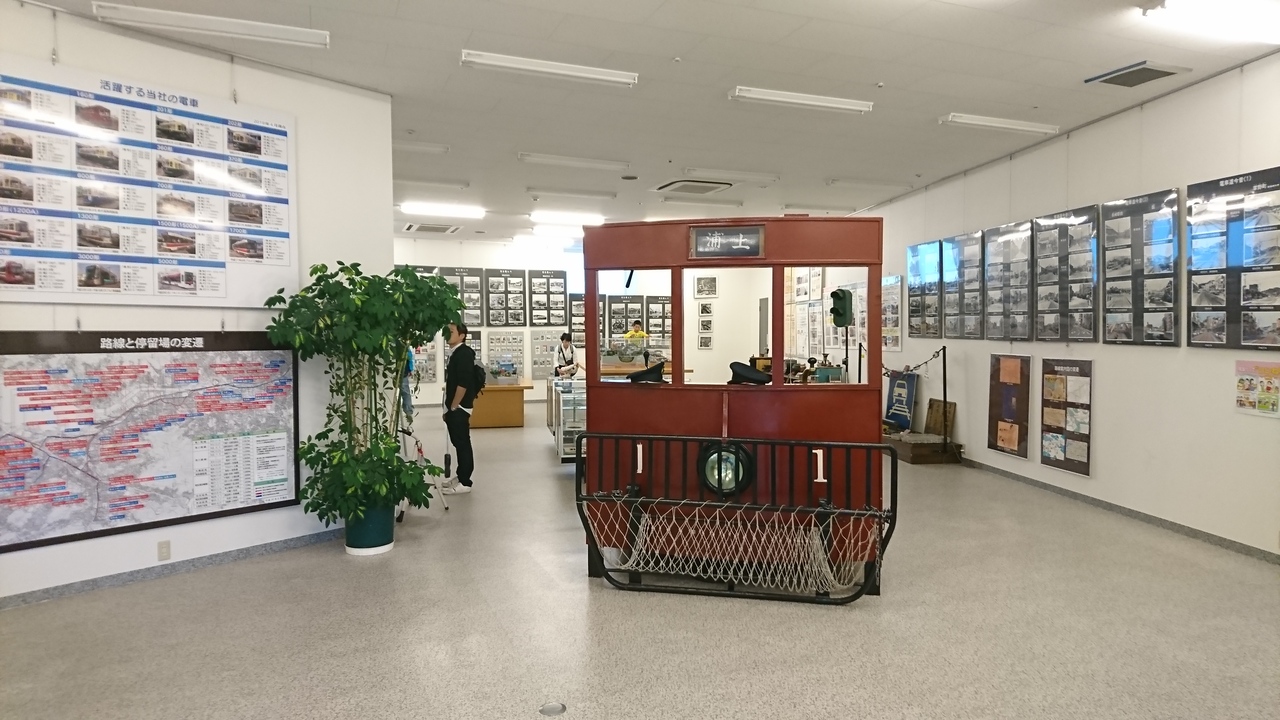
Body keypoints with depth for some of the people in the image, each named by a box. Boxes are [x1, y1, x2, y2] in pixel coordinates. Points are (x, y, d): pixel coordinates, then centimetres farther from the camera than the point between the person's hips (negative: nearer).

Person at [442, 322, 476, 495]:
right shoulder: (456, 353, 15)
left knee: (462, 443, -5)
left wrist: (453, 407, -17)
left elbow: (463, 383, -22)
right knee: (458, 442, 15)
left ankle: (464, 482, -1)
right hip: (455, 407, 10)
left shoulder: (464, 353, -15)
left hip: (459, 407, -10)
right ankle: (461, 476, 24)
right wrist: (449, 407, 17)